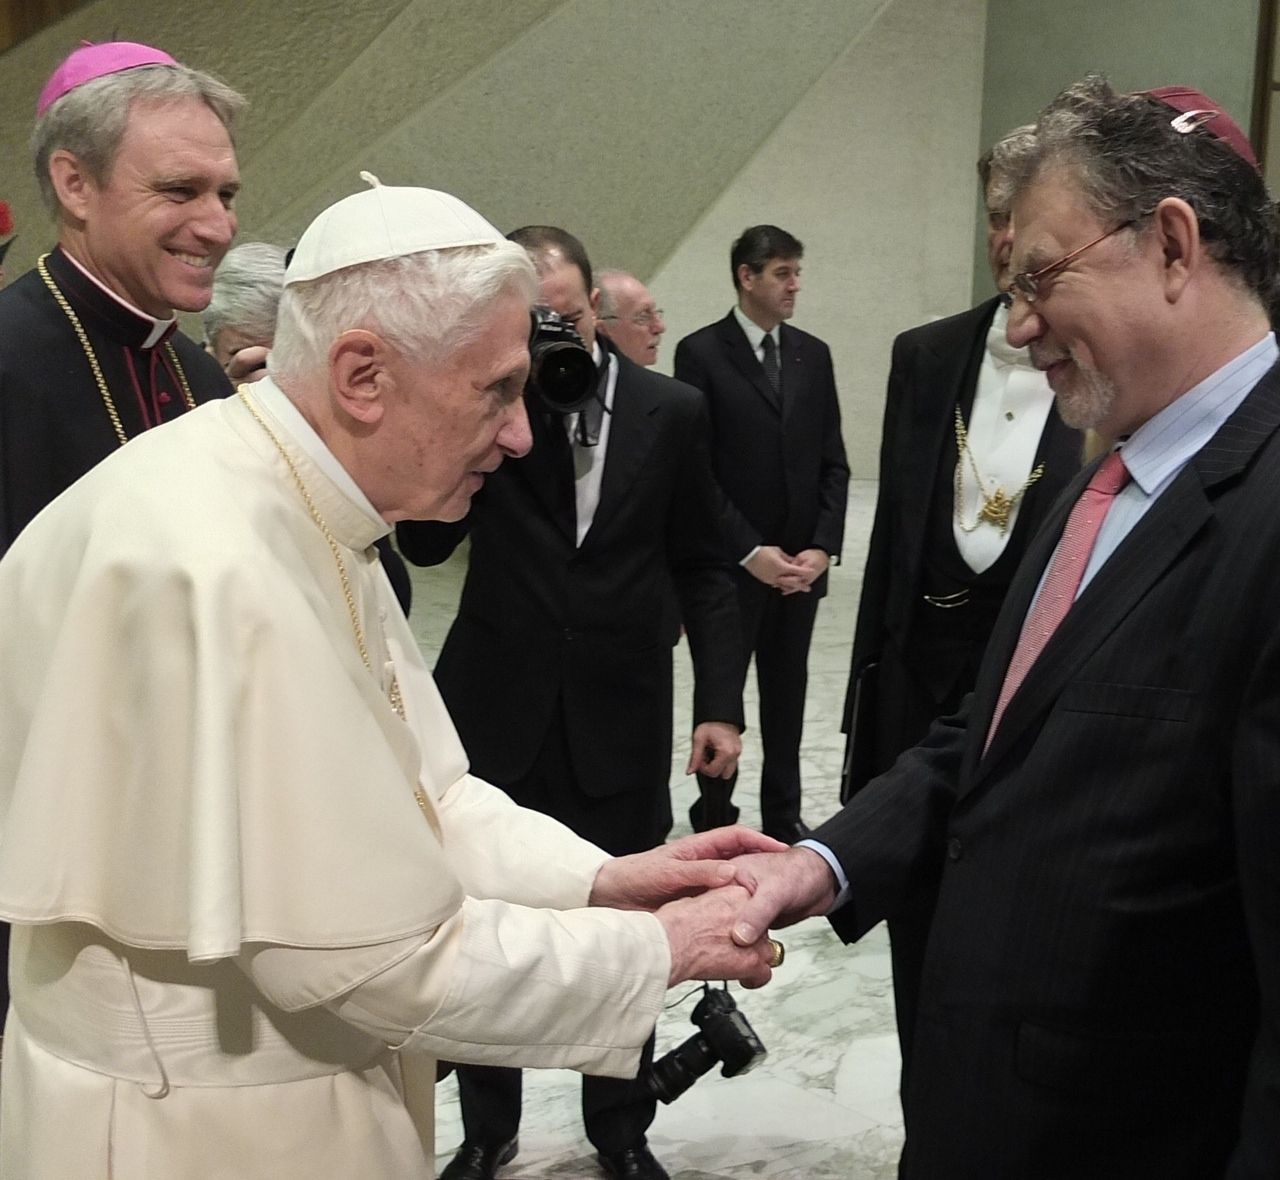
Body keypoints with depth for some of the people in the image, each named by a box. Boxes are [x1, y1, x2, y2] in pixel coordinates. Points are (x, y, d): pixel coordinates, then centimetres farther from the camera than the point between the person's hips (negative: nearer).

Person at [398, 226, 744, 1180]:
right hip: (498, 711, 0)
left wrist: (721, 703, -2)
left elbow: (702, 567, 3)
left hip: (620, 718, 0)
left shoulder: (670, 410, -2)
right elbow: (423, 544, -11)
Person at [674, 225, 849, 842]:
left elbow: (833, 462, 8)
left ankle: (783, 813, 26)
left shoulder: (813, 355, 8)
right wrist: (750, 551, -13)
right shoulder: (701, 353, -7)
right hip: (732, 562, -4)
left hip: (801, 563, 4)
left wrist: (822, 548, -3)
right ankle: (714, 816, 21)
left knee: (788, 692, 13)